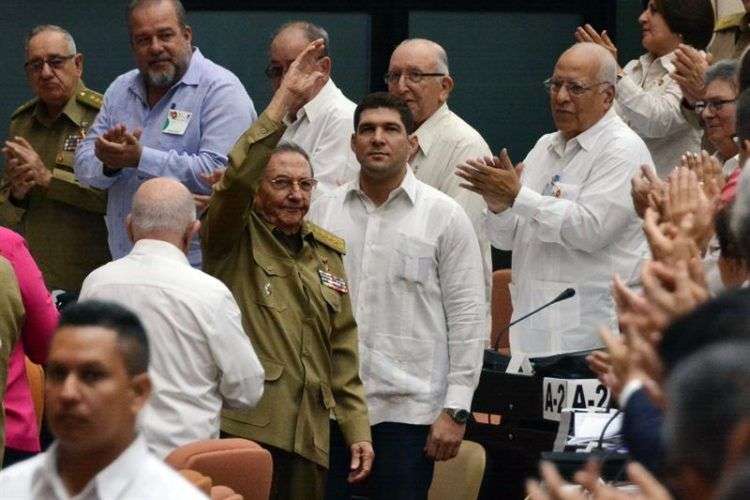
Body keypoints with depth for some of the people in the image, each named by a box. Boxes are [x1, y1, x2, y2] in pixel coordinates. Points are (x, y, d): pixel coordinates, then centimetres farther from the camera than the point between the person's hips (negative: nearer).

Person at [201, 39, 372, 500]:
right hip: (241, 425, -6)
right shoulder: (235, 239, 3)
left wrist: (358, 428, 11)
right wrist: (286, 102, -20)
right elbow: (236, 178, -17)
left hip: (308, 435, 6)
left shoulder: (327, 252, 19)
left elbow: (343, 351, 18)